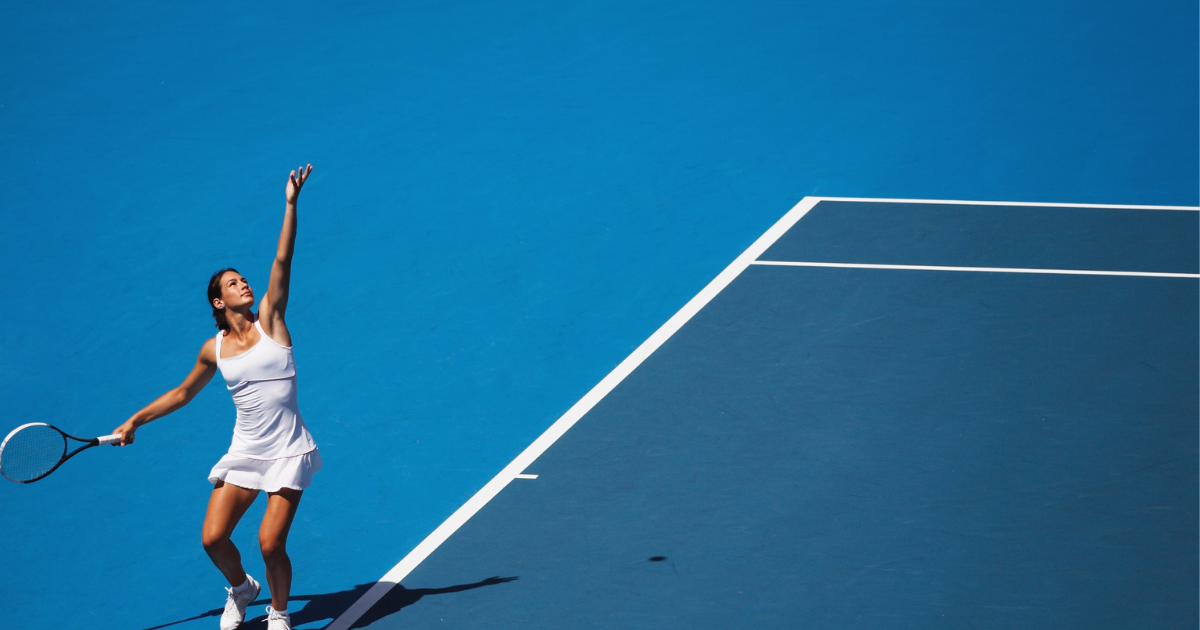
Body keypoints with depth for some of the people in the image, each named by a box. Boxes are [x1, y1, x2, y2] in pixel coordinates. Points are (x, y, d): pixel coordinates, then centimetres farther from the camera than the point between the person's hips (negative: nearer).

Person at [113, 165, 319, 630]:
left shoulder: (269, 322, -2)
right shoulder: (214, 350, 4)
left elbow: (282, 261, -11)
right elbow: (184, 392, 22)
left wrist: (291, 204, -19)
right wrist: (137, 420, 20)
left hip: (288, 454, -3)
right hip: (244, 454, 3)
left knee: (270, 544, -12)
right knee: (213, 540, -6)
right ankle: (240, 589, 28)